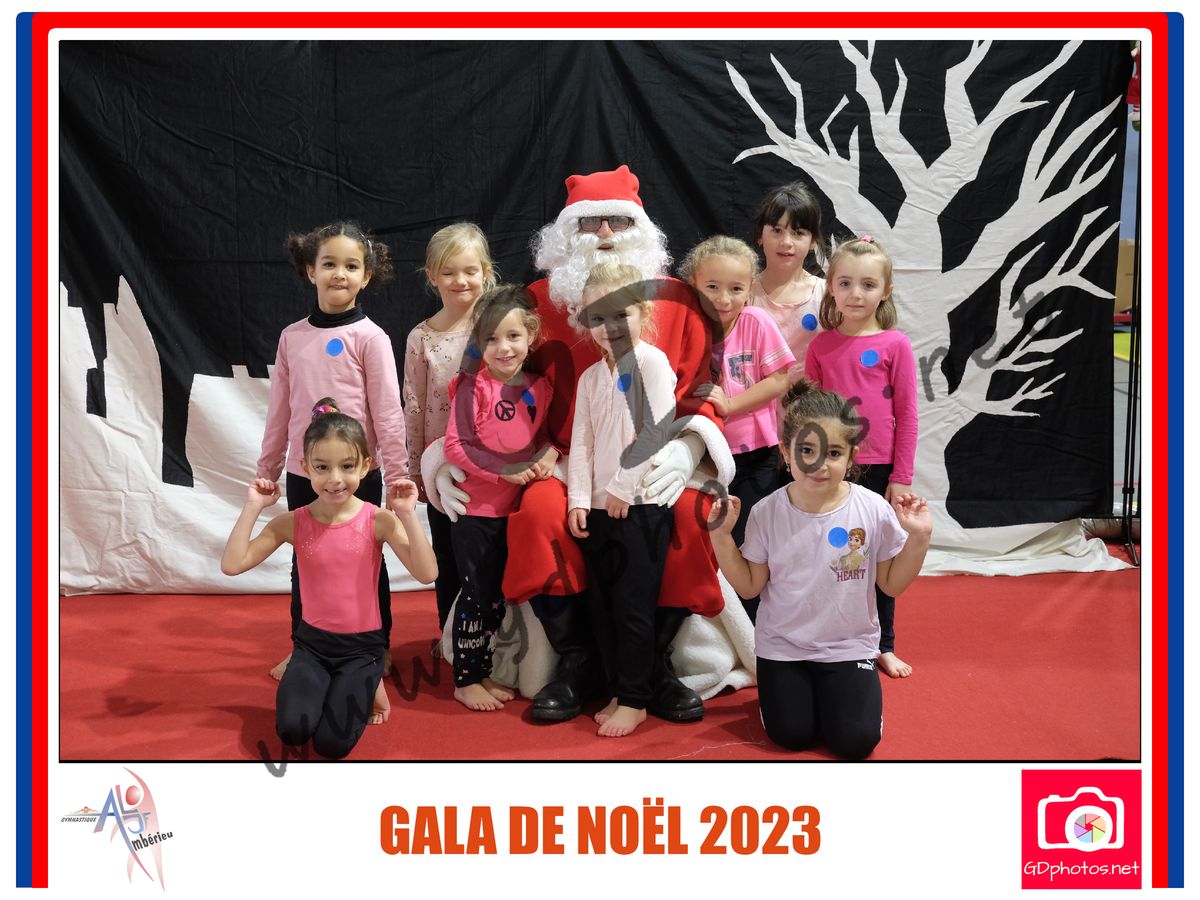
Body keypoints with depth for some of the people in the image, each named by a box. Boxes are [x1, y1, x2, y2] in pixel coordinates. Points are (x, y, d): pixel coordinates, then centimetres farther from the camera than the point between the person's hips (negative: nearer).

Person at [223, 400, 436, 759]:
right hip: (312, 641, 2)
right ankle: (322, 685, 14)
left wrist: (407, 515, -30)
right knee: (292, 730, -19)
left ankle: (365, 687, 18)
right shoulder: (292, 523, -7)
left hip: (362, 645, -2)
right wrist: (253, 506, -18)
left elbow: (426, 574, -22)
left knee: (332, 743, -14)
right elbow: (232, 565, -13)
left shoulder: (378, 520, -12)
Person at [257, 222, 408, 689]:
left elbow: (387, 412, -10)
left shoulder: (369, 337, -9)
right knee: (304, 562, 16)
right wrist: (267, 469, 12)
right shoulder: (292, 337, 3)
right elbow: (279, 409, 9)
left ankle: (377, 649, 27)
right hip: (303, 472, 4)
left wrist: (398, 473, -11)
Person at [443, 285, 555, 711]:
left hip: (513, 508, 6)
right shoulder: (472, 386, -13)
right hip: (474, 508, -6)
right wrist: (506, 470, -20)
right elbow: (456, 446, -17)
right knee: (476, 593, 1)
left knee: (498, 594, 15)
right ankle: (465, 679, 15)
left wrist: (549, 453, -9)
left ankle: (482, 671, 30)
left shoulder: (539, 387, 2)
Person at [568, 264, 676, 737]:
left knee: (633, 605, -2)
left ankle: (634, 701, 10)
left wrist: (622, 486, -14)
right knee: (605, 605, 10)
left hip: (641, 503, -7)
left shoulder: (651, 361, -6)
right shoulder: (590, 377, 14)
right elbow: (581, 442, 11)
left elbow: (658, 430, -15)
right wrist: (578, 499, 0)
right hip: (599, 507, 7)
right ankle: (619, 693, 23)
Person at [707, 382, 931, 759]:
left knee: (856, 741, -9)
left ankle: (835, 691, 24)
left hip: (849, 646, 0)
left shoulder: (873, 510, -13)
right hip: (783, 645, 0)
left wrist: (918, 538, -17)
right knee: (791, 736, -6)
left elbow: (892, 583, -2)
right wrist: (721, 538, -15)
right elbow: (750, 586, -3)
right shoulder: (767, 513, -11)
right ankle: (791, 688, 28)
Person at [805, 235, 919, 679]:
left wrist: (901, 477, -6)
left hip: (880, 471, -1)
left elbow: (906, 414, -4)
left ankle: (884, 646, 27)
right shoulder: (821, 344, 0)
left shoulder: (895, 344, -5)